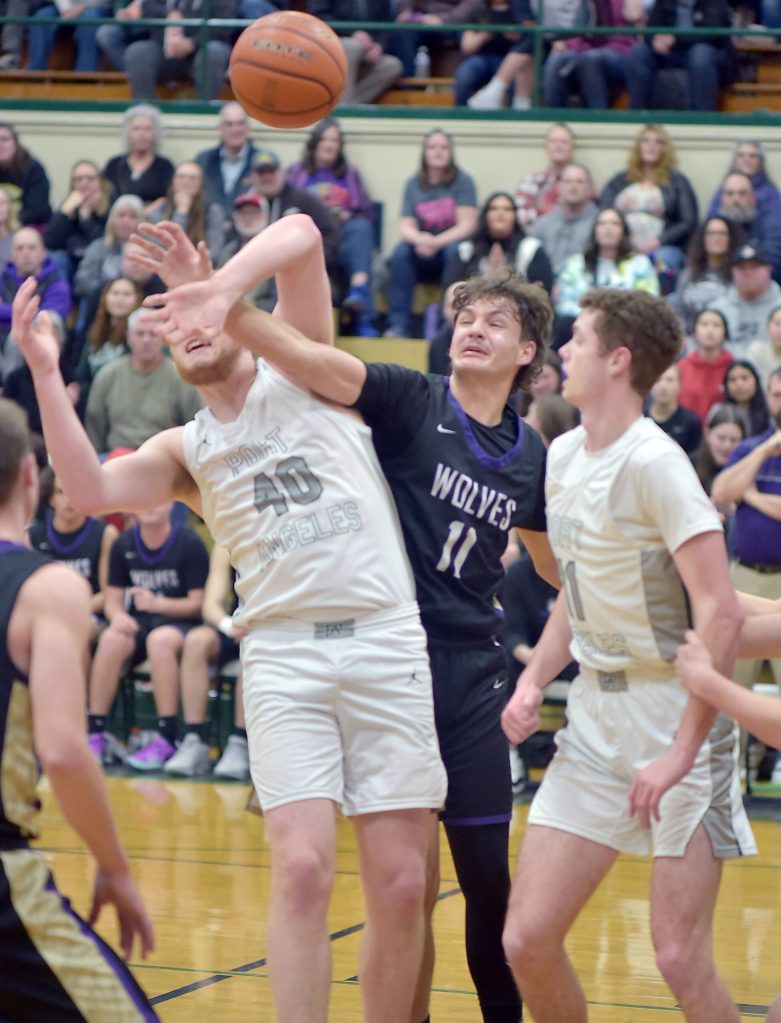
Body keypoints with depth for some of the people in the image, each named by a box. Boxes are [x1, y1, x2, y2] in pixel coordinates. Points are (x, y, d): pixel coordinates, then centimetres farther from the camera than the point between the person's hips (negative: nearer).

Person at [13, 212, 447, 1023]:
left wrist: (219, 283, -18)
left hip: (385, 643, -1)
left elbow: (302, 236, -4)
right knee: (301, 870, -13)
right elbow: (93, 491, -5)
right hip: (284, 654, 1)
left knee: (400, 887, -1)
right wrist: (45, 372, -9)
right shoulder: (186, 452, 15)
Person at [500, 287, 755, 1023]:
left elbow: (721, 613, -22)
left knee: (680, 958, -10)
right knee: (526, 940, 0)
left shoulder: (652, 463, -17)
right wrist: (534, 680, 5)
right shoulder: (563, 456, 9)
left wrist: (681, 751, -23)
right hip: (596, 714, 7)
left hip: (676, 714, -7)